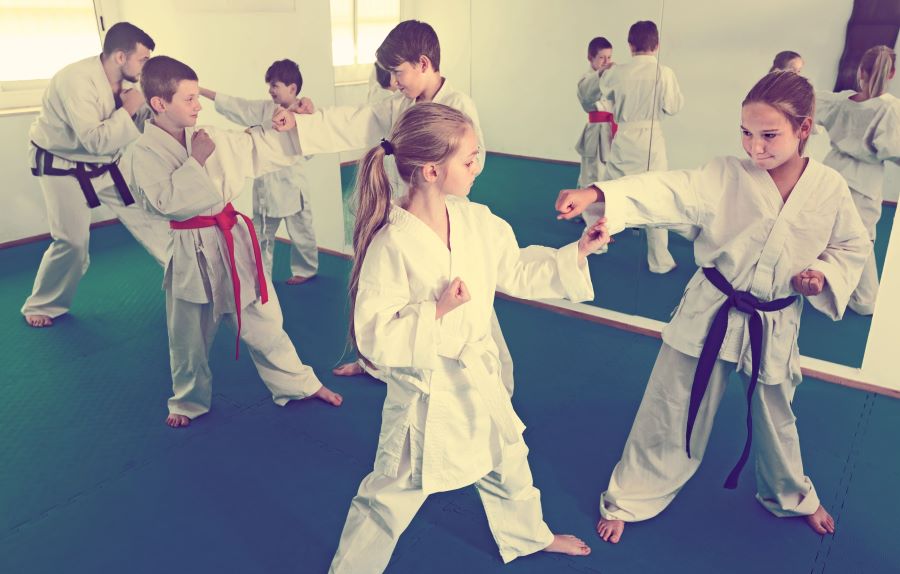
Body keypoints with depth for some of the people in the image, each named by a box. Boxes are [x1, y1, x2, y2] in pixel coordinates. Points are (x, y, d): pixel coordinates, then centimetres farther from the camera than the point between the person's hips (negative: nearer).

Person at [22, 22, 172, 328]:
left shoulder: (122, 80, -7)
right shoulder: (76, 80, -31)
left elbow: (135, 125, 3)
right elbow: (96, 141, -36)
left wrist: (147, 106, -16)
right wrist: (128, 109, -29)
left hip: (106, 164, 7)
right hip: (64, 167, -6)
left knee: (148, 212, 7)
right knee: (72, 242, -7)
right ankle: (40, 305, 17)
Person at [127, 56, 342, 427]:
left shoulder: (209, 136, 2)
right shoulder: (143, 153, -11)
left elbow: (259, 149, 7)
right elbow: (167, 201, -22)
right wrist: (196, 161, -20)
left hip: (233, 239, 4)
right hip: (191, 254, -4)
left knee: (263, 321, 13)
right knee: (189, 338, 13)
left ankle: (298, 384, 28)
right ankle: (189, 401, 37)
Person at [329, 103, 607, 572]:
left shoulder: (477, 221, -6)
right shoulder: (392, 245, -26)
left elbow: (518, 271, 7)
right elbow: (373, 336, -22)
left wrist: (577, 252, 1)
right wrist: (436, 312, -29)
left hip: (479, 374, 7)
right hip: (426, 391, -7)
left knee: (508, 462, 29)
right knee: (390, 497, 9)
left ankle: (528, 536, 58)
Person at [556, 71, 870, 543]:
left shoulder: (830, 189, -7)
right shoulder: (725, 176, -13)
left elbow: (853, 248, 8)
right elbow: (666, 193, -28)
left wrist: (825, 277, -14)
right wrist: (597, 194, -44)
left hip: (775, 327, 2)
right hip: (709, 315, -2)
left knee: (776, 417, 23)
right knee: (671, 413, 7)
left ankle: (791, 496, 53)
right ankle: (627, 501, 27)